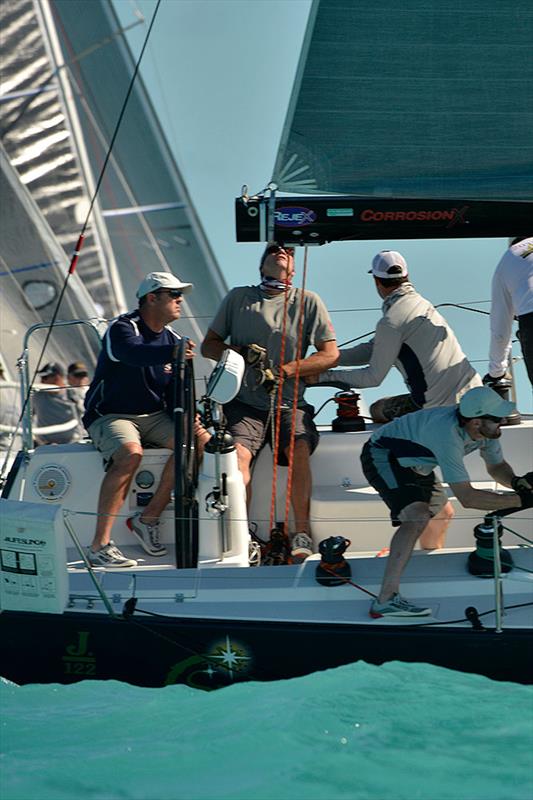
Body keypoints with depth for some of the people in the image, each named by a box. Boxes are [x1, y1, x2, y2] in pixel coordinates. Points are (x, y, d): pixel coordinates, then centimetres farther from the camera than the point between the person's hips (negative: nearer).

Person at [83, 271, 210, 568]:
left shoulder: (173, 339, 11)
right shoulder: (122, 329, -12)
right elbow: (134, 353, -38)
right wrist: (171, 352, -57)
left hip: (155, 416, 7)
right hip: (111, 416, -7)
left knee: (201, 440, -18)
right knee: (130, 453, -37)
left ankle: (148, 518, -10)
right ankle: (100, 545, -34)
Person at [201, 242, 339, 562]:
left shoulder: (308, 302, 12)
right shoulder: (238, 298, 16)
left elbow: (331, 354, 5)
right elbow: (209, 345, 18)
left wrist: (285, 370, -7)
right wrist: (238, 352, -4)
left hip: (289, 403, 0)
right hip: (245, 403, 1)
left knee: (299, 448, -29)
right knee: (238, 453, -27)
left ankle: (302, 532, -22)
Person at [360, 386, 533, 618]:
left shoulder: (486, 429, -13)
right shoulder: (448, 435, -38)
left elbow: (496, 466, 5)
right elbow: (466, 497, -39)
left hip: (410, 462, 10)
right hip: (381, 456, -10)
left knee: (437, 503, 28)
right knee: (418, 515, -29)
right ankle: (386, 600, -34)